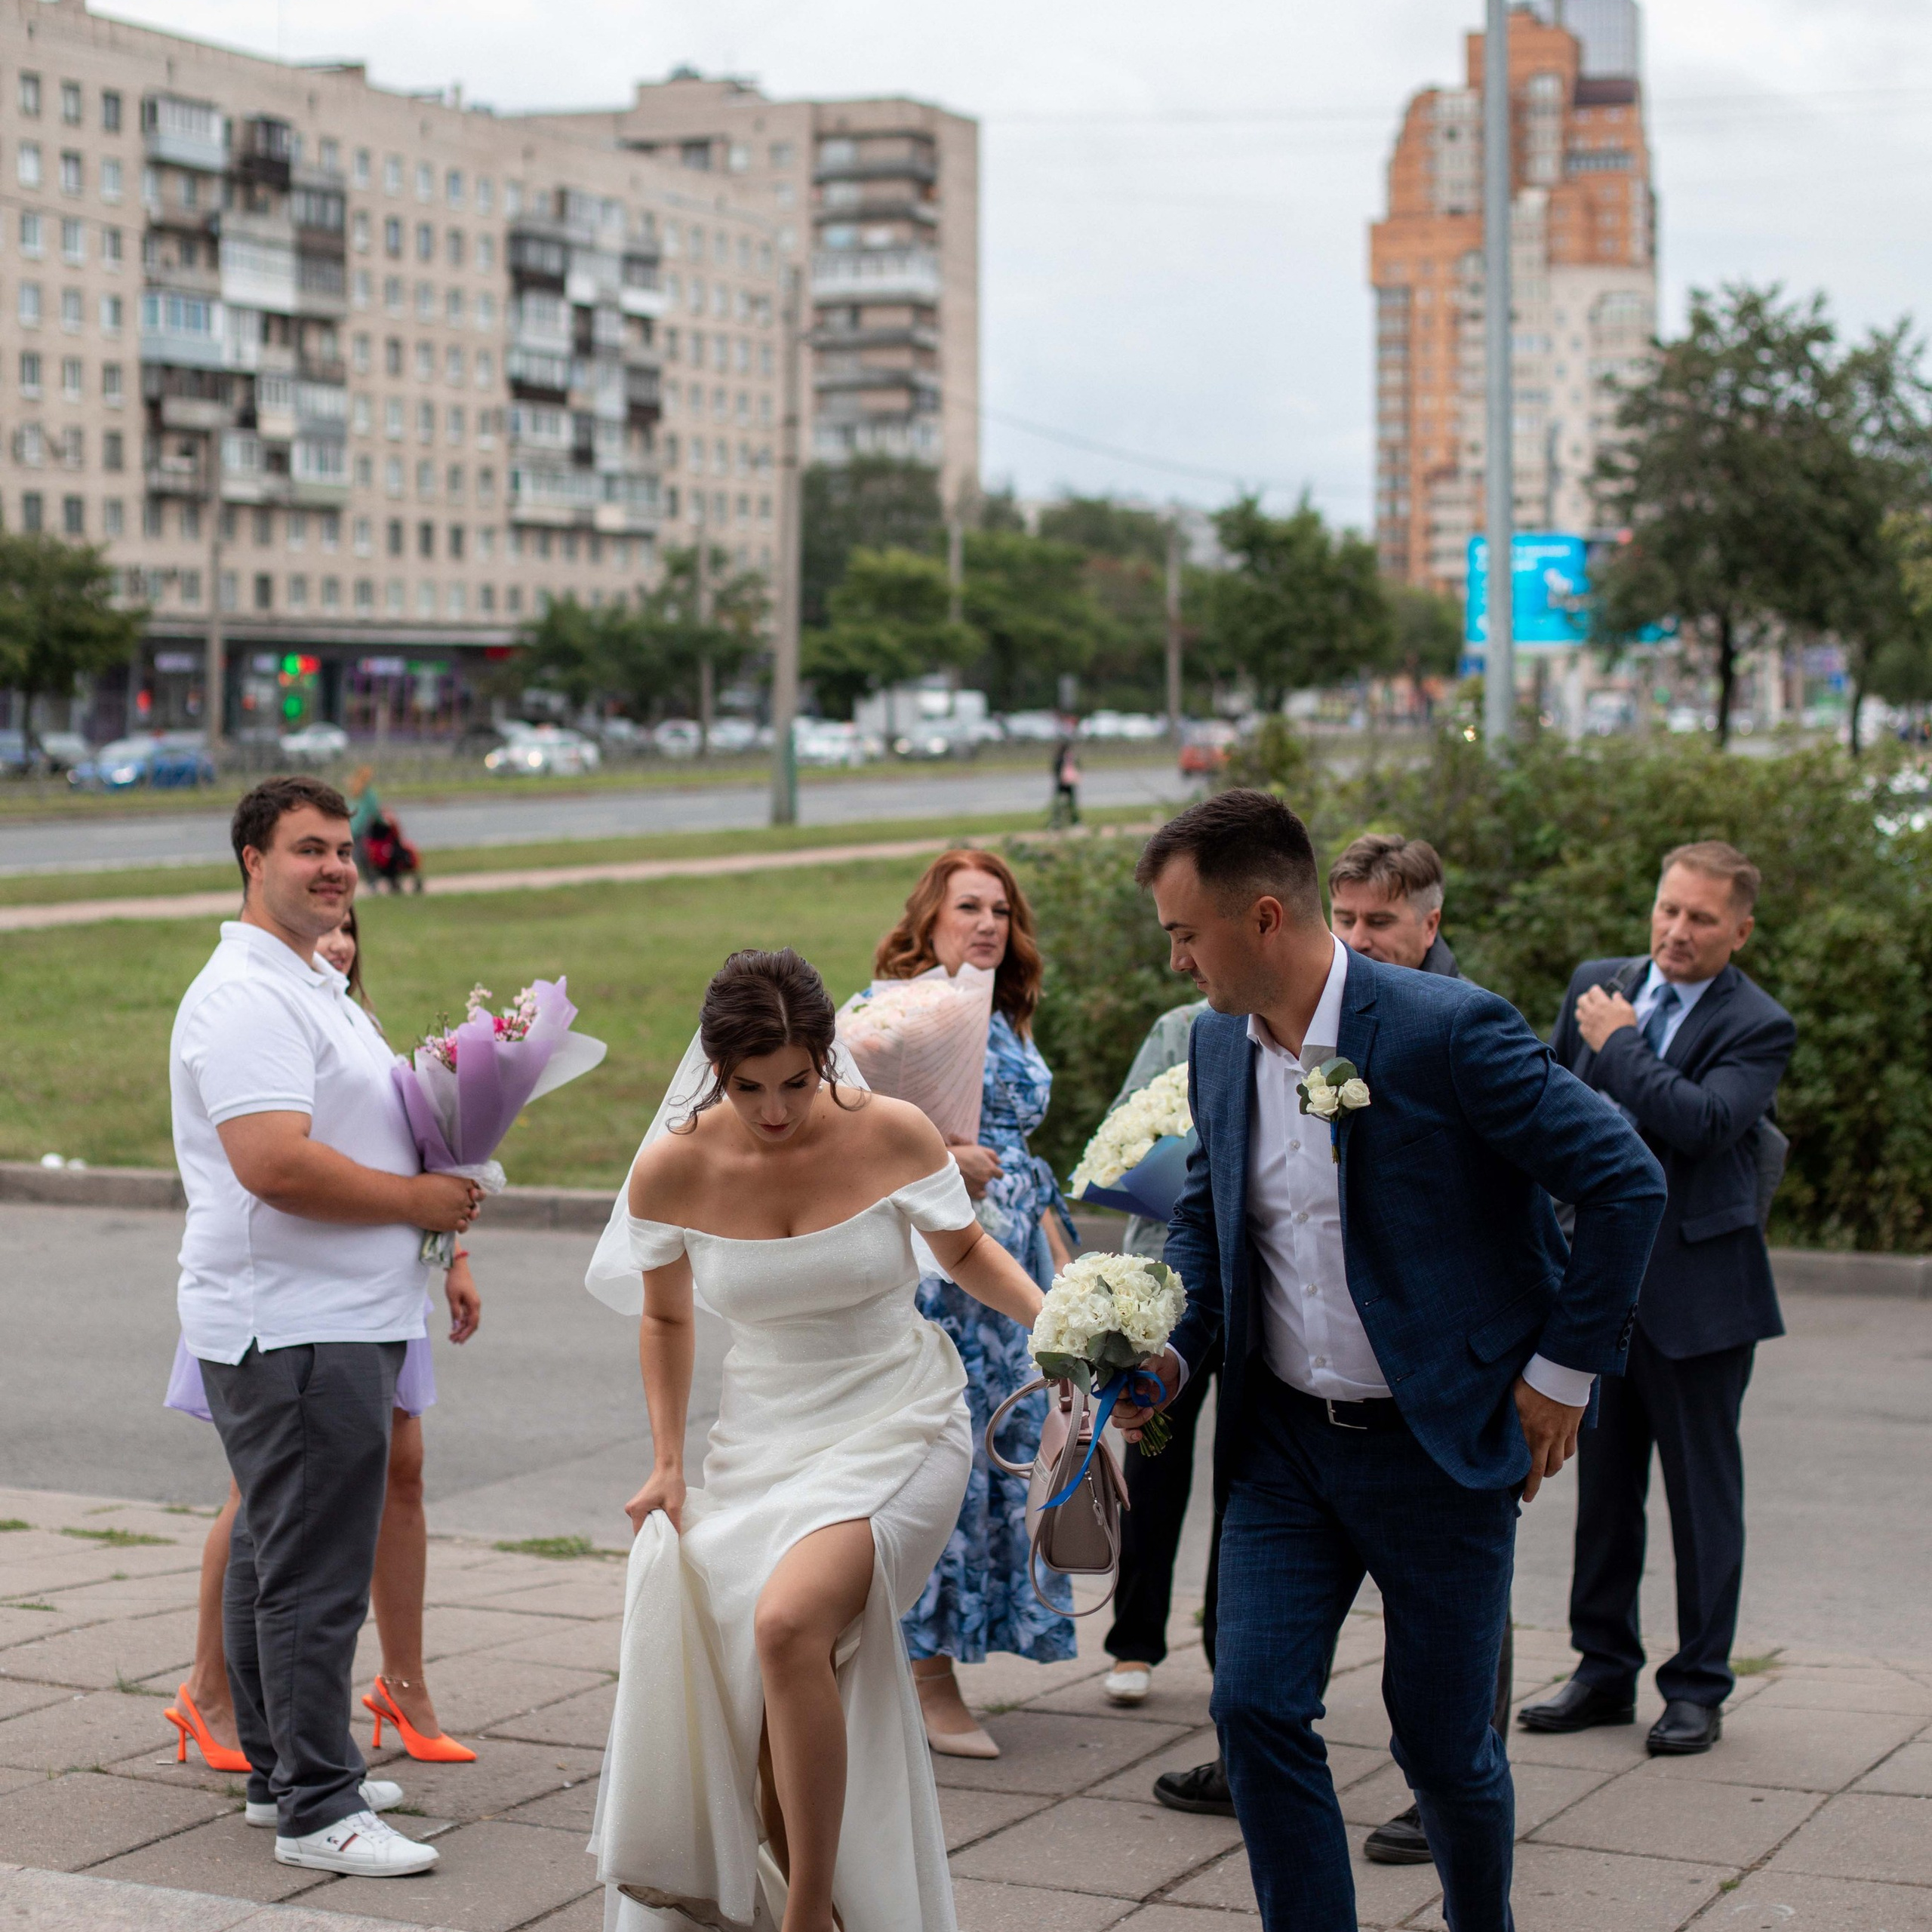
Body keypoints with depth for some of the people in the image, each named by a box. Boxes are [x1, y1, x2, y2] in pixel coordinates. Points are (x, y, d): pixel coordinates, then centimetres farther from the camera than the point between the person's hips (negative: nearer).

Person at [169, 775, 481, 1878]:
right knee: (313, 1575, -8)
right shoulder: (247, 996, -15)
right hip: (297, 1330, -11)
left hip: (339, 1320, 11)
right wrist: (415, 1199, -16)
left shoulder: (319, 989, 19)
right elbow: (275, 1163, -26)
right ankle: (317, 1809, -5)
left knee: (275, 1556, 17)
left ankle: (277, 1771, 27)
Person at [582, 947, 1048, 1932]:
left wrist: (1056, 1321, -11)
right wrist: (668, 1465, 7)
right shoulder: (672, 1170, -8)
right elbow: (665, 1318, 11)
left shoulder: (891, 1135, -13)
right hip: (762, 1438, 4)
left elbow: (966, 1251, 6)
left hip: (896, 1426, -4)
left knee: (789, 1623, -28)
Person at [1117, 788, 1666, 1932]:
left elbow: (1628, 1183, -15)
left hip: (1440, 1450, -5)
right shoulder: (1219, 1044, 2)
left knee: (1443, 1739, 6)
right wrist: (1171, 1351, 1)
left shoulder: (1449, 1031, -18)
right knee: (1256, 1708, -5)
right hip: (1283, 1442, 5)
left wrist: (1565, 1368, -11)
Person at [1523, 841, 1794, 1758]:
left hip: (1697, 1290, -5)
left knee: (1701, 1493, 4)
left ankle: (1698, 1687, 15)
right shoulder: (1596, 986, 7)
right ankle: (1604, 1671, 24)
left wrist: (1619, 1044, -16)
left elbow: (1703, 1121, -26)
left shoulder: (1757, 1027, -9)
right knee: (1603, 1485, 13)